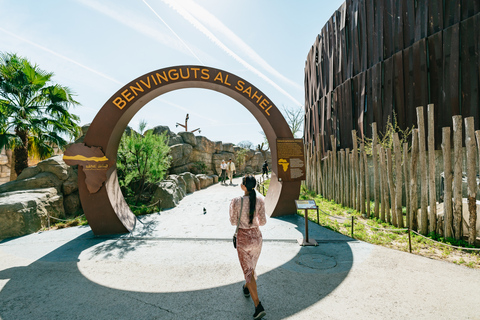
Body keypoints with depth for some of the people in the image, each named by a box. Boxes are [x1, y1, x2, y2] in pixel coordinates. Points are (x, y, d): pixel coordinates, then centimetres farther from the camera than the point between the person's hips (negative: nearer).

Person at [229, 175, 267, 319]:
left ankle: (258, 306, 5)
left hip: (243, 238, -4)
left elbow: (233, 222, -7)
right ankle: (246, 288, 52)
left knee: (248, 271, 8)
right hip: (257, 236, 4)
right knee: (251, 265, 28)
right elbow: (263, 221, -7)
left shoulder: (236, 201, -19)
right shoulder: (260, 200, -11)